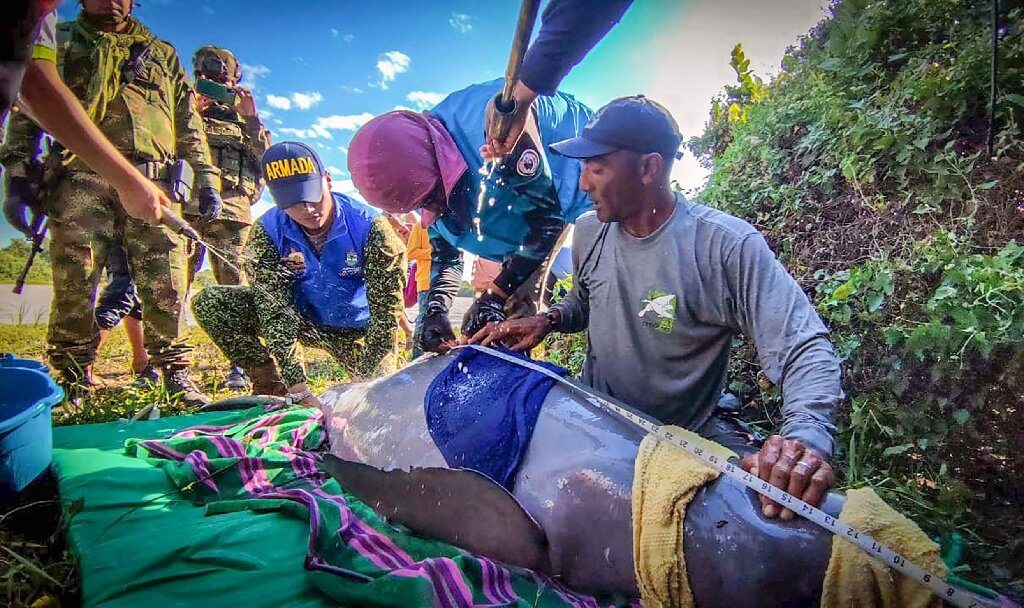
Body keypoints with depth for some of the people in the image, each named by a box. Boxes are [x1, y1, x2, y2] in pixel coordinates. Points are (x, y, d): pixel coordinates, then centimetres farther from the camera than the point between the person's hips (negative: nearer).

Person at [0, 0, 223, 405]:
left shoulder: (162, 53, 28)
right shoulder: (58, 42, 25)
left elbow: (188, 122, 22)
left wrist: (206, 178, 10)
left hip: (152, 179, 0)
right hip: (80, 178, 0)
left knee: (165, 285, -8)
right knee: (74, 282, -7)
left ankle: (176, 375, -3)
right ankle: (74, 382, 2)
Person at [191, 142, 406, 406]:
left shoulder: (369, 226, -25)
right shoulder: (266, 233, -19)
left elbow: (386, 308, -27)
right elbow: (276, 310, -24)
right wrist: (298, 390, -33)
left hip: (356, 328, -1)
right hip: (301, 319, 2)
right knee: (209, 302, -16)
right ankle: (273, 388, -4)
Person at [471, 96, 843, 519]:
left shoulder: (728, 245, -21)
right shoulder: (589, 232, -2)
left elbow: (806, 347, -23)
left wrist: (806, 436, -41)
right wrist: (550, 319, -5)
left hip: (692, 434, -3)